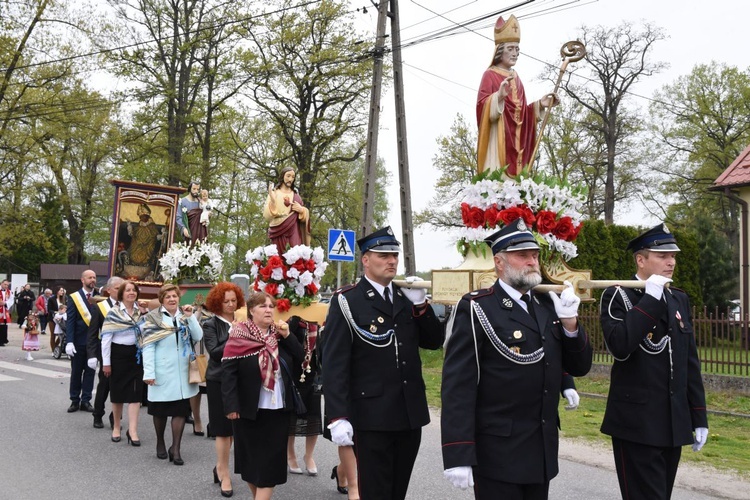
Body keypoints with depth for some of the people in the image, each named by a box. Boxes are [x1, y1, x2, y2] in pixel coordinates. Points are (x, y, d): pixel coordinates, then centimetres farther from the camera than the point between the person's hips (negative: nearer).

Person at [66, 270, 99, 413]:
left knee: (90, 372, 7)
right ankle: (74, 400, 19)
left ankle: (85, 401, 15)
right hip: (78, 341, -1)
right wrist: (69, 342, -15)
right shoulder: (74, 298, -3)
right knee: (76, 372, 9)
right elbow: (70, 321, -7)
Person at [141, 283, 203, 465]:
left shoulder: (184, 316, 7)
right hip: (162, 372, -2)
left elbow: (198, 337, -4)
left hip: (182, 372, 3)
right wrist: (148, 372, -15)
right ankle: (160, 443, 30)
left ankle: (175, 448, 6)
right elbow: (148, 346, -9)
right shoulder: (153, 318, -4)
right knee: (160, 410, 11)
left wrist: (190, 317, -13)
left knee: (181, 410, 0)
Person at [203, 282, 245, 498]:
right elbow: (214, 352, -13)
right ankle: (224, 472, 13)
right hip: (219, 381, -4)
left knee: (233, 427, 11)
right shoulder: (211, 325, -4)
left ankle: (220, 467, 28)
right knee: (224, 427, 1)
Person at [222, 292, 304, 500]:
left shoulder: (279, 334, 7)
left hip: (278, 408, 3)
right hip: (249, 409, -3)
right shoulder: (239, 336, -7)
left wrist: (287, 336, -7)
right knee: (251, 455, 10)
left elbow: (299, 360, 4)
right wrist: (231, 405, -18)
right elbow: (228, 372, -12)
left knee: (271, 459, 1)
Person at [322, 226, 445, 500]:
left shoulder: (407, 298, 10)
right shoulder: (347, 301, -8)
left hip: (411, 413, 6)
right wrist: (338, 417, -19)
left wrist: (420, 304, -4)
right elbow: (334, 364, -12)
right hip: (373, 416, -6)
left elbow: (435, 341, 10)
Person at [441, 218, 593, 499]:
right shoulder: (476, 309, -11)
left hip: (543, 453, 6)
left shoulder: (548, 306, 8)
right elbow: (458, 387, -16)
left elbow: (579, 367, 10)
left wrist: (570, 323, -8)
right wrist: (458, 456, -21)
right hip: (497, 455, -6)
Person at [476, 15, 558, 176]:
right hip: (498, 137, -7)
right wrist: (499, 96, -31)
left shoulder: (516, 78, 20)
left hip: (515, 138, 8)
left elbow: (521, 112, 20)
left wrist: (539, 105, 5)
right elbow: (482, 105, -14)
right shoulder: (490, 75, -1)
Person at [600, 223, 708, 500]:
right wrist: (650, 299, -20)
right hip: (637, 423, -6)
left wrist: (698, 416, 11)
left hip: (674, 423, 6)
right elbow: (619, 347, -25)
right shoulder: (617, 295, -7)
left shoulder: (679, 299, 12)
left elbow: (690, 362, 14)